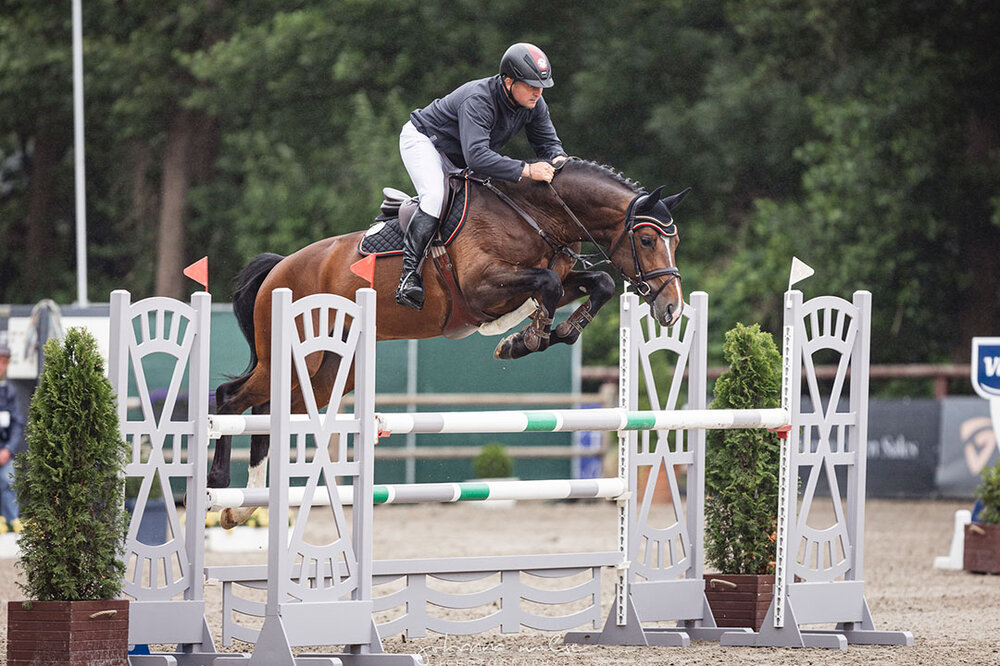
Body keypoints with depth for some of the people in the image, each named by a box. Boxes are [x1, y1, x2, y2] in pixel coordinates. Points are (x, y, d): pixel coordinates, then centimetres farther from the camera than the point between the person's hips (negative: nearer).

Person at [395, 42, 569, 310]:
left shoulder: (534, 104, -16)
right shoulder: (478, 100, -40)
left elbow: (547, 141, -6)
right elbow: (476, 155, -50)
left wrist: (557, 158, -32)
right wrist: (526, 170, -56)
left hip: (456, 157, 9)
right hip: (422, 139, -9)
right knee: (435, 197, -30)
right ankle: (409, 274, -32)